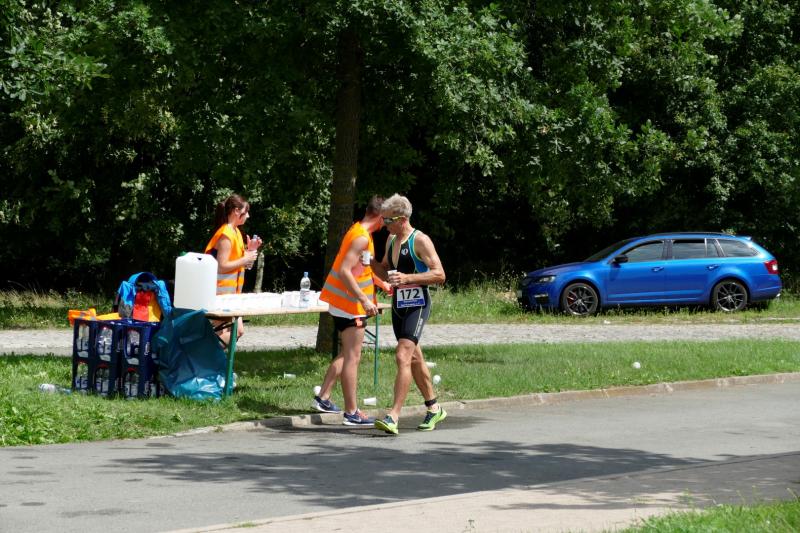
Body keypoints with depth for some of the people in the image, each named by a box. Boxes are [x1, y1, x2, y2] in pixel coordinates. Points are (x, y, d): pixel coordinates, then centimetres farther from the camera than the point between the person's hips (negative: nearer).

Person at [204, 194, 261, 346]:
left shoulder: (235, 231, 13)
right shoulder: (226, 235, -17)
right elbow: (222, 266, -21)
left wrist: (249, 250, 5)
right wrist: (245, 260, -15)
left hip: (232, 291, 10)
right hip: (222, 292, -10)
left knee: (238, 330, 8)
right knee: (232, 332, -11)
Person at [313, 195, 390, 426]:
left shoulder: (360, 233, 12)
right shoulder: (361, 238, -19)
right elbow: (344, 271, -26)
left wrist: (384, 284, 30)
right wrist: (364, 300, -28)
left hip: (343, 303, 10)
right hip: (350, 304, -10)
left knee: (347, 354, 20)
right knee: (352, 357, -7)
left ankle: (323, 398, 23)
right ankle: (351, 413, -4)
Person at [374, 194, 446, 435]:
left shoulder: (420, 241, -13)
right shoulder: (391, 239, 12)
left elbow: (439, 274, -18)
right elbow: (385, 269, 27)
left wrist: (408, 278, -27)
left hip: (417, 306, -9)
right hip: (398, 305, 9)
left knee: (403, 357, -19)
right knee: (414, 359, 16)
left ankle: (393, 417, -24)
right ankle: (434, 408, 31)